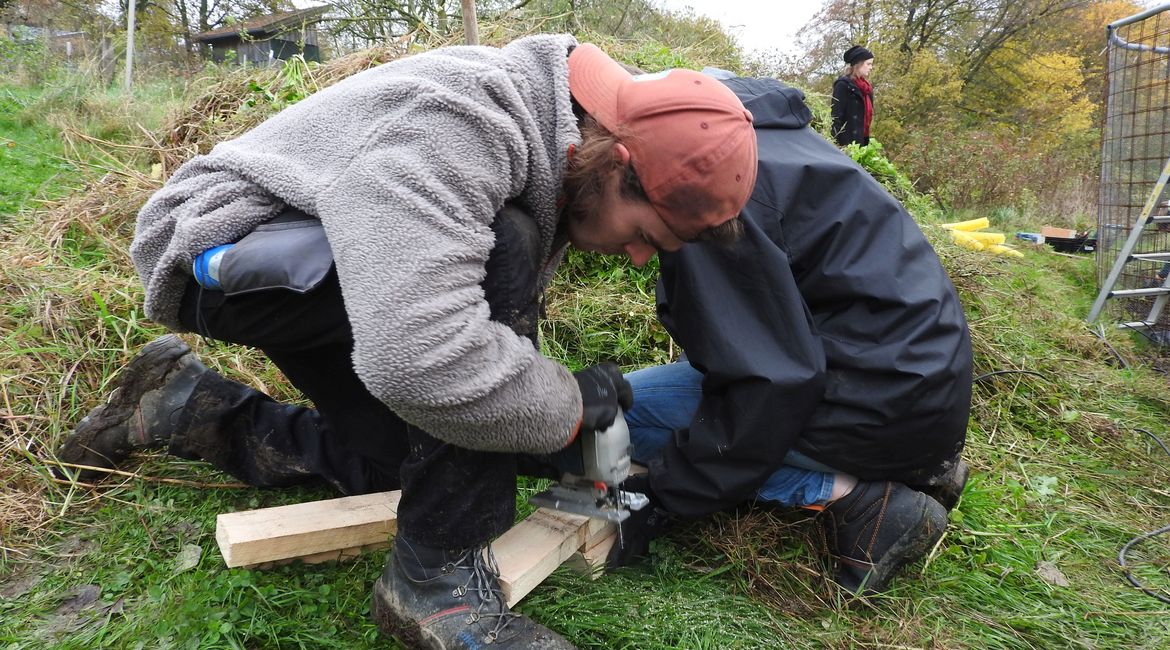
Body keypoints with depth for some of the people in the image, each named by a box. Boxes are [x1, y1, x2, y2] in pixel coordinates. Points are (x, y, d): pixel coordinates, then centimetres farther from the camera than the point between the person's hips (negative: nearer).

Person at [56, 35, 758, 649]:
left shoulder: (554, 160, -3)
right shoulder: (455, 122, -33)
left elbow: (509, 313, 9)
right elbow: (418, 358, -43)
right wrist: (568, 405, -27)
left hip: (328, 288, 9)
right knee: (502, 252, -30)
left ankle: (189, 406, 24)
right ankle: (440, 578, -20)